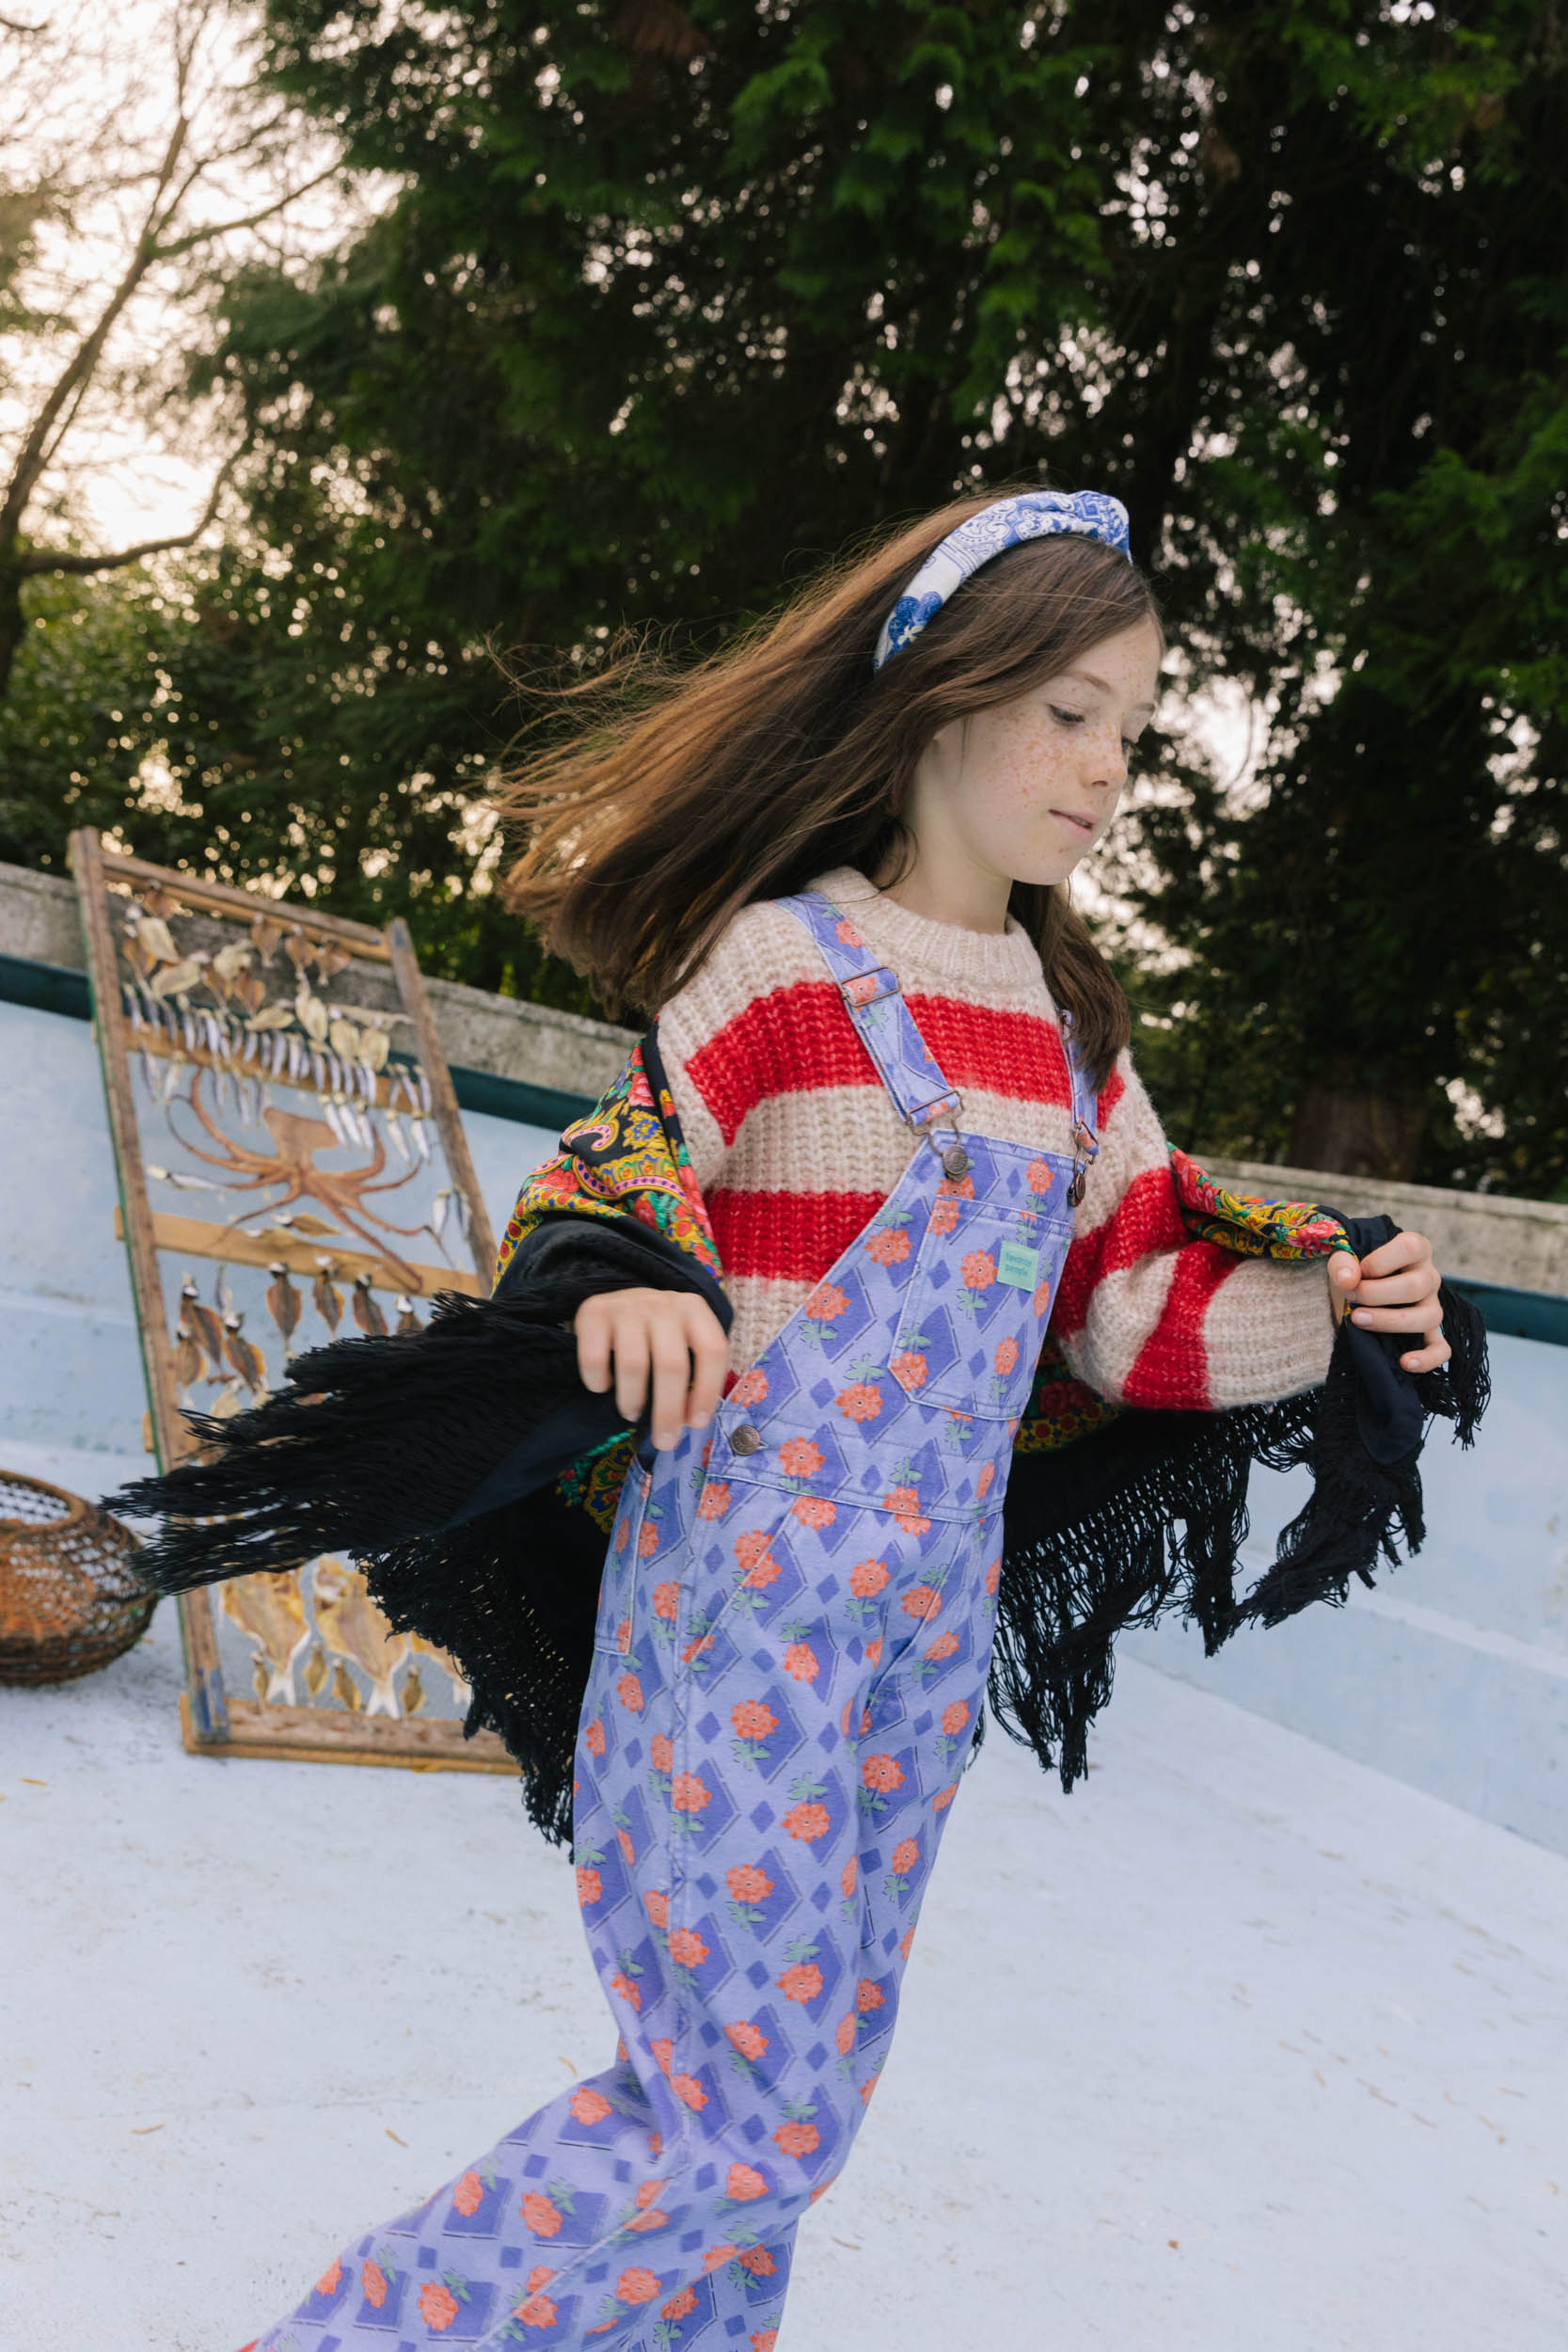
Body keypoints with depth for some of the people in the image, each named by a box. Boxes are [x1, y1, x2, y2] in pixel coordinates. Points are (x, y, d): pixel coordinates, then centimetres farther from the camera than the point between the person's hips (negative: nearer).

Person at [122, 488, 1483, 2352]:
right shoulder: (776, 962, -6)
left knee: (780, 2096, 12)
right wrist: (618, 1290, -24)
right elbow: (608, 1189, -3)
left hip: (930, 1620, 7)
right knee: (751, 2111, -7)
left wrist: (1321, 1309, -2)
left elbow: (1127, 1306, 13)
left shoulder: (1070, 1026, 13)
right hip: (748, 1588, -6)